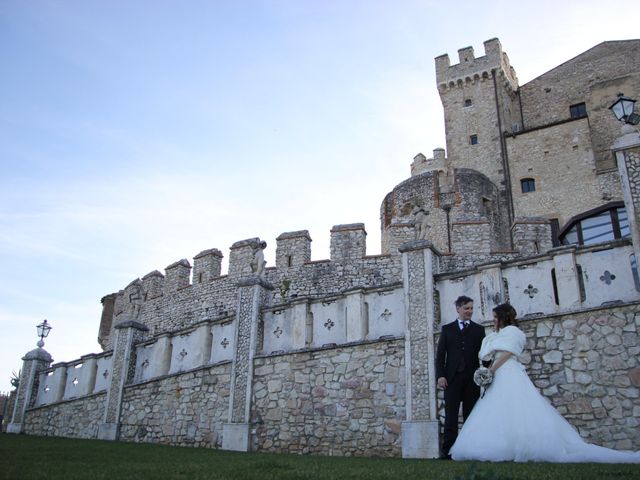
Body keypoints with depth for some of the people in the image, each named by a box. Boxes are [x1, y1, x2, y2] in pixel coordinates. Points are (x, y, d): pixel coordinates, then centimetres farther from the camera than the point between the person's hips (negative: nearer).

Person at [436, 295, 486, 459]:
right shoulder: (447, 329, 12)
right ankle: (448, 450, -3)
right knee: (451, 416, -3)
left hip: (472, 378, 1)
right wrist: (440, 375, -5)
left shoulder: (479, 329, 13)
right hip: (452, 377, -1)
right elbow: (440, 354, 6)